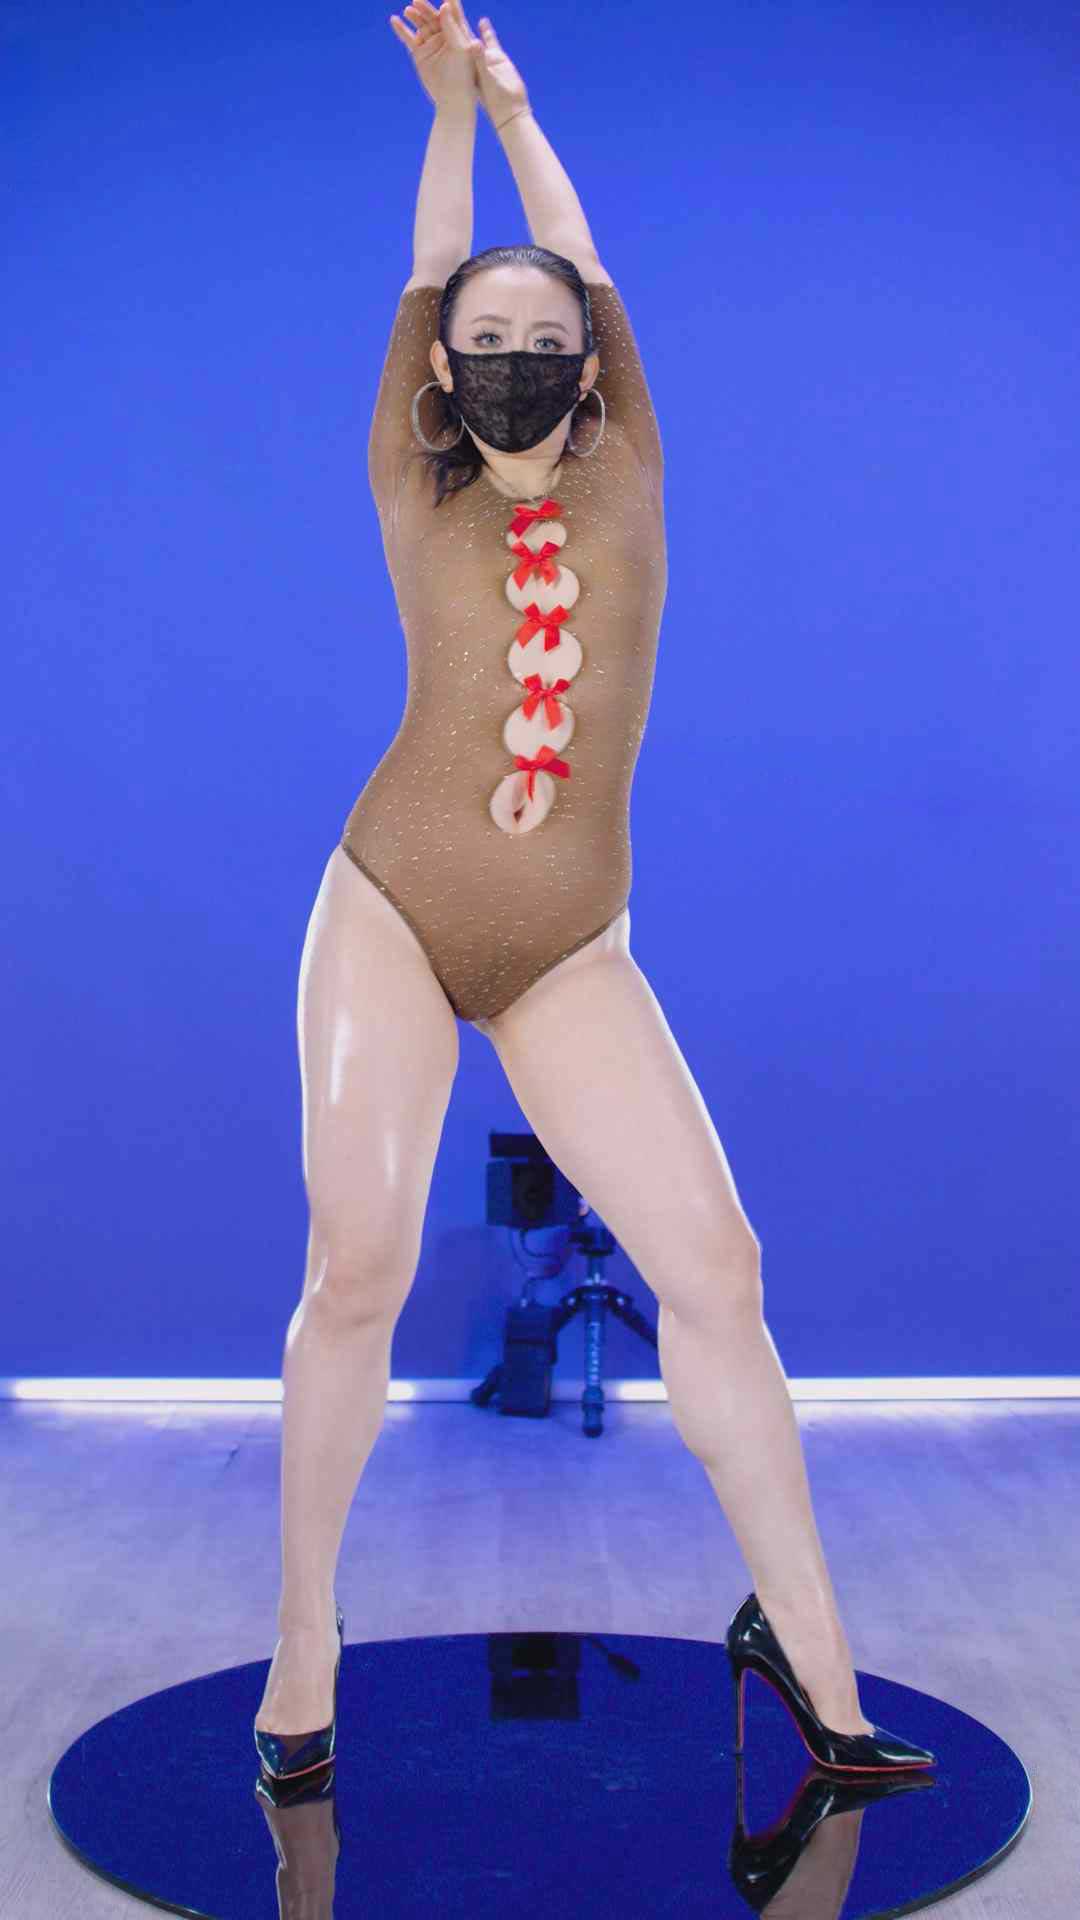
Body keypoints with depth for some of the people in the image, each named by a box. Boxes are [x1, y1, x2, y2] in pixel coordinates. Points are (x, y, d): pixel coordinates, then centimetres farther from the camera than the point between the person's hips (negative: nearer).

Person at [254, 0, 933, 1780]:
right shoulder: (415, 501, 4)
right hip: (389, 909, -1)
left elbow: (582, 270, 14)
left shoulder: (625, 484, 6)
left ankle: (810, 1640, 6)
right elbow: (431, 280, 8)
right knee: (358, 1263, -10)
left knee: (712, 1259, -7)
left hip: (571, 951, 1)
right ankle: (304, 1631, 8)